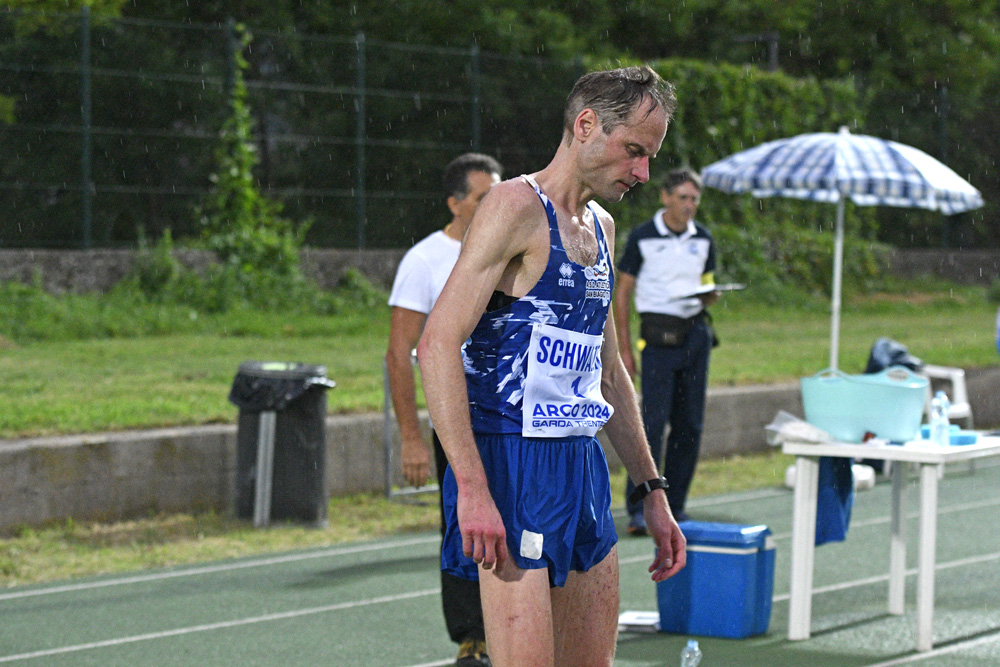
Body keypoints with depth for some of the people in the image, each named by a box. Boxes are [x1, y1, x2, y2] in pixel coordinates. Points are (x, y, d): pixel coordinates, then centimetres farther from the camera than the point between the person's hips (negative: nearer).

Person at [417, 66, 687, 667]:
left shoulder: (601, 228, 18)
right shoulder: (517, 206, -9)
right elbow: (437, 345, -17)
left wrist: (651, 489, 24)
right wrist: (472, 488, -24)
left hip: (584, 463, 9)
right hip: (512, 464, -9)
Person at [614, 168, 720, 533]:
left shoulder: (702, 239, 12)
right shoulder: (642, 238, -1)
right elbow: (622, 293, 1)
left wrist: (710, 294, -5)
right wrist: (624, 349, -4)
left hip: (695, 333, 5)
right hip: (659, 335, -5)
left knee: (690, 423, 4)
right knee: (653, 421, -12)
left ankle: (675, 504, 13)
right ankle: (639, 510, -11)